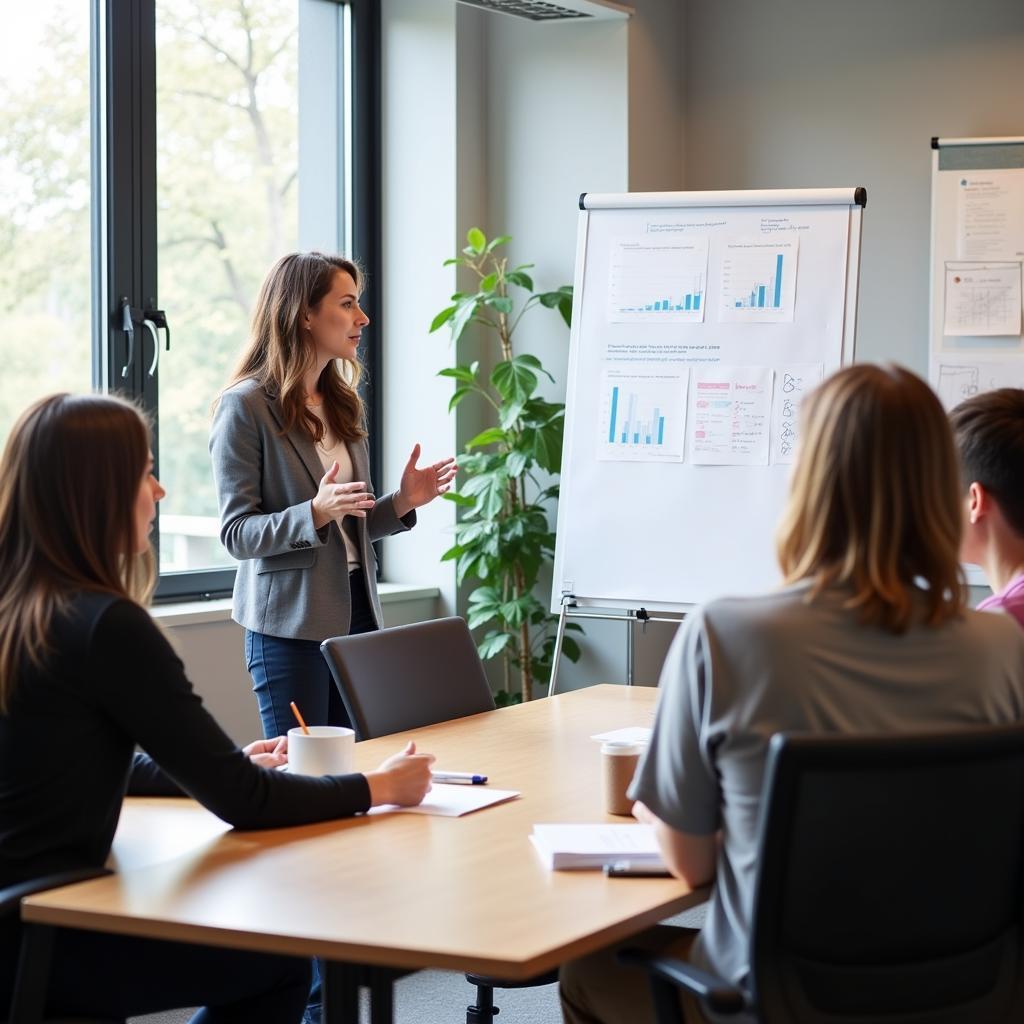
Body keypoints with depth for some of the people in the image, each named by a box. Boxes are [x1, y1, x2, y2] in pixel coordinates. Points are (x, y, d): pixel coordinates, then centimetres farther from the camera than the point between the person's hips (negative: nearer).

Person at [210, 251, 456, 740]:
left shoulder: (341, 403, 13)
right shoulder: (245, 406, -9)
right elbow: (237, 534, -12)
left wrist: (401, 502, 0)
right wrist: (314, 513, -26)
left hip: (356, 609, 7)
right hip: (291, 621, -6)